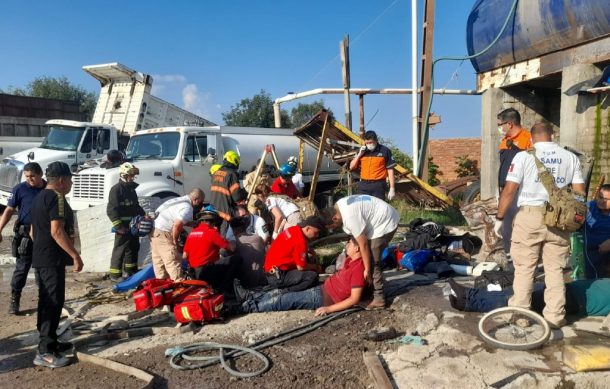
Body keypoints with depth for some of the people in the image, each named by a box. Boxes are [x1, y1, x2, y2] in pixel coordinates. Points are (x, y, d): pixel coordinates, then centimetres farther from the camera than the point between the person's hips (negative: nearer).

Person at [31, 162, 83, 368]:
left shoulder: (39, 197, 16)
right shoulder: (56, 197, -16)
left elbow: (34, 231, 22)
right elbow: (57, 231, -25)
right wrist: (75, 255, -23)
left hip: (40, 257, 10)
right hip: (52, 259, -10)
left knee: (46, 301, 15)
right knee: (53, 303, -8)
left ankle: (49, 342, 25)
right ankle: (44, 352, -6)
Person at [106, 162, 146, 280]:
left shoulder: (131, 188, 15)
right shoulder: (116, 189, -13)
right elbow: (111, 210, -19)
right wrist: (118, 226, -23)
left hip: (133, 224, 9)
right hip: (123, 225, -9)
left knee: (134, 246, 18)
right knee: (120, 248, -6)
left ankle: (131, 269, 32)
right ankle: (114, 273, 2)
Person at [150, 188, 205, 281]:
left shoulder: (180, 200, 14)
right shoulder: (187, 207, -15)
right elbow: (177, 225, -25)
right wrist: (175, 241, -11)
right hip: (163, 235, -10)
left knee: (159, 263, 13)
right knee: (173, 263, -10)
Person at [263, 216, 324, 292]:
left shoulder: (294, 229, 6)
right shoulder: (300, 241, -21)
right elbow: (301, 267, -15)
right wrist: (315, 267, 2)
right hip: (277, 277, -10)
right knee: (313, 276, -17)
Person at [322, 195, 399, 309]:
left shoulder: (350, 217, -29)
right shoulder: (338, 206, 1)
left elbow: (363, 244, -24)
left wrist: (367, 269, -15)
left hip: (385, 223, -10)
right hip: (383, 218, 10)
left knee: (372, 263, -10)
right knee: (369, 259, 15)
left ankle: (379, 299, -2)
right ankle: (370, 288, 27)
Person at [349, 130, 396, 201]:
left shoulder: (384, 151, -2)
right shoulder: (362, 151, 10)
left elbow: (390, 170, -2)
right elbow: (351, 167, 10)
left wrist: (392, 188, -6)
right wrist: (359, 154, -4)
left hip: (378, 185, -4)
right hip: (364, 185, 4)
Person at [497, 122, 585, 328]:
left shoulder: (524, 156, -3)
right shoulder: (570, 157, 8)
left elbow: (509, 190, -9)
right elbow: (579, 192, 6)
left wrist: (499, 217, 0)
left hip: (530, 215, -3)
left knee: (524, 268, 6)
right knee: (555, 269, 10)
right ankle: (555, 316, 17)